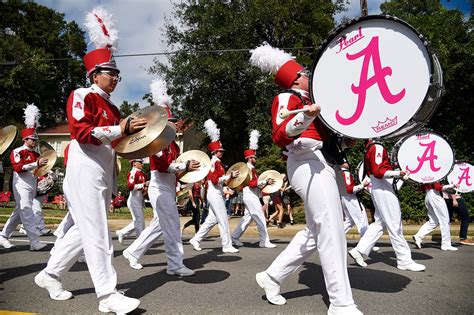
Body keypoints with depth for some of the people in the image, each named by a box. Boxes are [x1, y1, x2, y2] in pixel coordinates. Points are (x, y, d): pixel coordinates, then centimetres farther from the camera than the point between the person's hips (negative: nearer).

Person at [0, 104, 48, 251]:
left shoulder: (36, 154, 17)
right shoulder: (17, 152, -5)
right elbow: (19, 167, -20)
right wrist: (36, 164, -26)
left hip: (32, 187, 8)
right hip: (21, 186, -8)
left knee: (19, 213, 13)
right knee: (27, 212, -12)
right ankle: (34, 242, -15)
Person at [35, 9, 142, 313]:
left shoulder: (112, 108, 19)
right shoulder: (82, 96, -5)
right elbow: (81, 131, -20)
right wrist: (121, 129, -21)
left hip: (106, 174, 9)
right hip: (86, 171, -9)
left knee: (84, 229, 15)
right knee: (96, 233, -6)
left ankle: (51, 274, 31)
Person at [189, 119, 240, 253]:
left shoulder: (217, 163, 17)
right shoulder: (214, 162, -13)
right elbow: (215, 180, -21)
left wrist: (230, 177, 11)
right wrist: (230, 175, -17)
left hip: (216, 194, 10)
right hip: (215, 194, -10)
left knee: (212, 219, 13)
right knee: (223, 220, -5)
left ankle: (196, 239, 17)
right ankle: (227, 246, 1)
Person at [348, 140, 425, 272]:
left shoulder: (370, 149, 17)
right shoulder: (377, 148, -12)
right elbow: (378, 172, -21)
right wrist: (398, 173, -34)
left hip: (378, 190, 10)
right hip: (384, 190, -10)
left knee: (380, 223, 12)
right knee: (395, 225, -5)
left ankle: (359, 250, 9)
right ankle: (405, 261, 1)